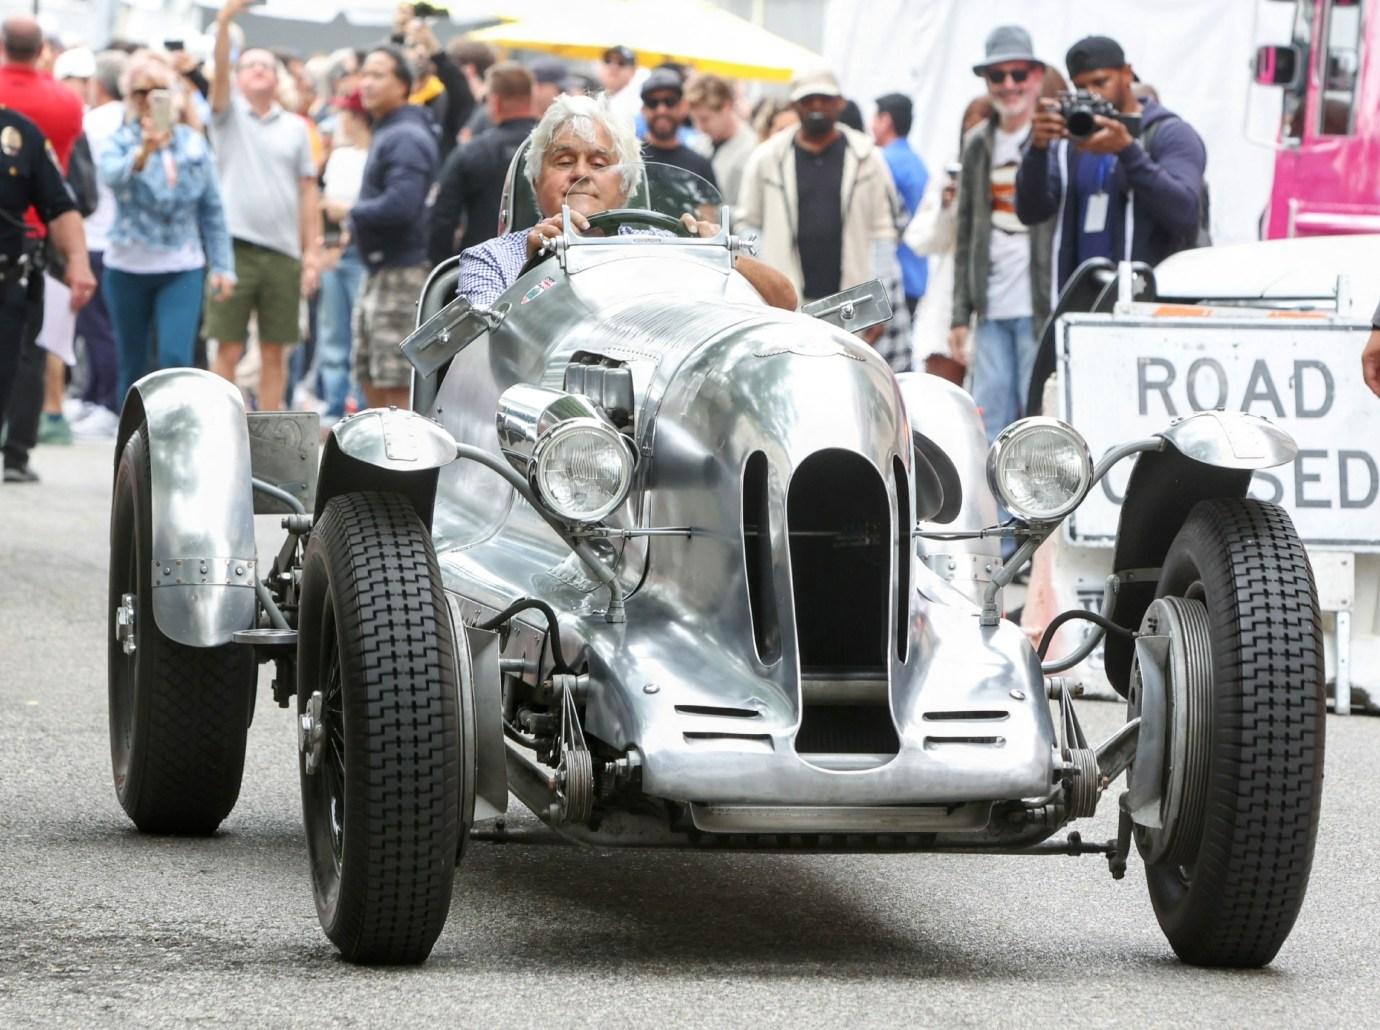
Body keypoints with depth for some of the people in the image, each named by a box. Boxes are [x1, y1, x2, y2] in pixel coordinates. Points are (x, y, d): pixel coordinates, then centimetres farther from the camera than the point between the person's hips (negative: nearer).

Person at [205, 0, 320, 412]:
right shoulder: (230, 114, 6)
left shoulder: (295, 127, 11)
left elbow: (308, 193, 9)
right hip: (235, 249, -2)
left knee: (274, 352, 6)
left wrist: (312, 253, 3)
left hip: (283, 252, 2)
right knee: (228, 350, -2)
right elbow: (218, 70, -13)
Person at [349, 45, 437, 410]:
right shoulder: (385, 132, 17)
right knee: (371, 379, 16)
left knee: (397, 384, -9)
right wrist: (357, 222, 1)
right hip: (380, 270, 11)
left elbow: (400, 205, -26)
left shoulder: (405, 138, -15)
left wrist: (356, 213, -11)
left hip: (402, 273, -11)